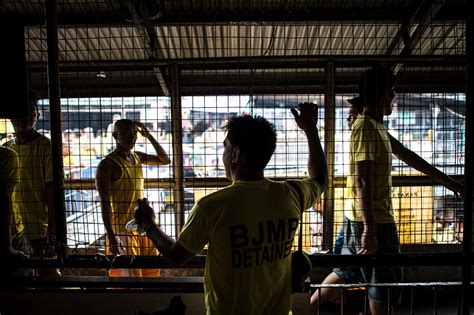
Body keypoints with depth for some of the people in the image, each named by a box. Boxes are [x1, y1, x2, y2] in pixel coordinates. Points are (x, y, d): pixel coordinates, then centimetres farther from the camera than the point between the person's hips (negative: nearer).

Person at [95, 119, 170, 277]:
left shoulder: (137, 157, 8)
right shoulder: (107, 164, -13)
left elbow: (165, 160, 13)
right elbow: (105, 203, -16)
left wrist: (149, 136, 3)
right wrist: (111, 236, -21)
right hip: (123, 229, -7)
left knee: (152, 272, 14)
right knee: (131, 275, 0)